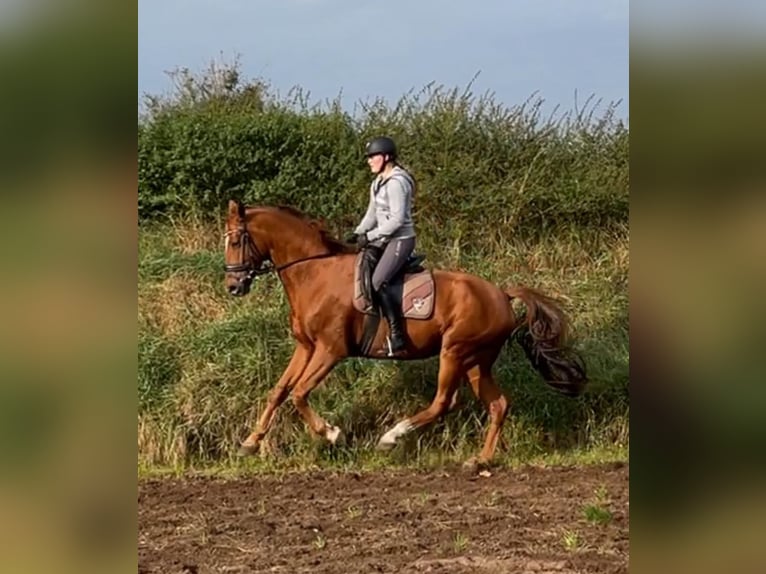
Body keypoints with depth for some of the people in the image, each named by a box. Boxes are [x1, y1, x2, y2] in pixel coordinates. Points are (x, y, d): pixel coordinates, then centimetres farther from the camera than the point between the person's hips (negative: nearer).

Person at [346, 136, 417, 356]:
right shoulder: (378, 183, 12)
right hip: (384, 240, 11)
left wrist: (370, 236, -20)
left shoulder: (396, 182, -18)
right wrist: (358, 233, 3)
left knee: (378, 282, -25)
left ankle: (397, 335, -26)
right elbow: (372, 214, 18)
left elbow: (397, 219, -22)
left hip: (401, 239, -11)